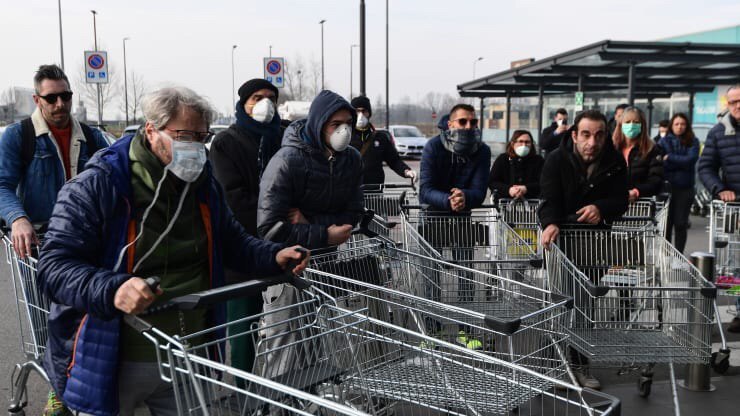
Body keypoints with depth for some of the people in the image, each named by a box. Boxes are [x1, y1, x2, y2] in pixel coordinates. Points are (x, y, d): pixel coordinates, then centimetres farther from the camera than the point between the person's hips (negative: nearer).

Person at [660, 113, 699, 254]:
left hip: (685, 188, 0)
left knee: (681, 223, 3)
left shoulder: (693, 142, 4)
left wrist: (670, 158, -11)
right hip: (667, 186, 0)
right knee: (666, 222, 4)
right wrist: (681, 162, -14)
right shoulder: (665, 141, 5)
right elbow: (661, 163, -5)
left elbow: (691, 159, -12)